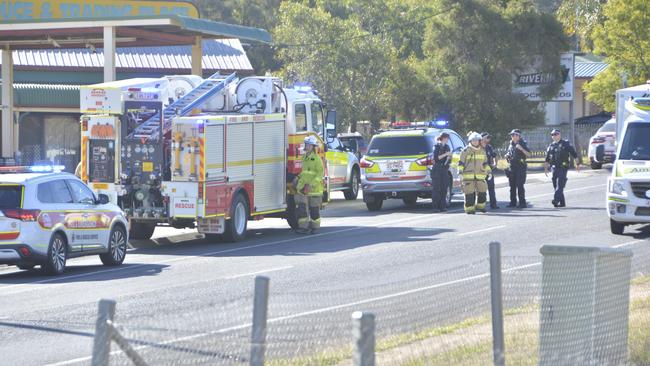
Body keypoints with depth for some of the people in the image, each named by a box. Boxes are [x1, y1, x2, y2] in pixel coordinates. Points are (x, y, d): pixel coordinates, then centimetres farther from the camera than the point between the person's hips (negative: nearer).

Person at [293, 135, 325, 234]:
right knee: (302, 207, -1)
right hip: (303, 187, 7)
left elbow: (320, 174, -14)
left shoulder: (317, 159, -11)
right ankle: (303, 227, 1)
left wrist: (312, 184, -21)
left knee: (314, 209, 4)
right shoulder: (304, 157, 13)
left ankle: (314, 227, 13)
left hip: (314, 189, -7)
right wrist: (298, 178, 13)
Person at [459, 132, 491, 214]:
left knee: (482, 191, 2)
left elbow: (485, 163, 22)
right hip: (468, 175, -4)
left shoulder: (482, 150, 13)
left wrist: (488, 172, 17)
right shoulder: (466, 150, -2)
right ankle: (469, 209, 1)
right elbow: (461, 162, -2)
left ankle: (480, 206, 22)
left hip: (480, 175, 4)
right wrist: (460, 173, -9)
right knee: (470, 192, -5)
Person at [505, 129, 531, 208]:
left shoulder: (523, 144, -5)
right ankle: (513, 202, 16)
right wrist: (507, 156, 6)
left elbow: (529, 154, -13)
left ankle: (522, 203, -7)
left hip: (520, 167, -7)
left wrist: (521, 149, -26)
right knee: (512, 186, 9)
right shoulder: (511, 145, 14)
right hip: (512, 167, 7)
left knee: (520, 186, -10)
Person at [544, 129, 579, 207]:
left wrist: (577, 164, 0)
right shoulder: (551, 145, 15)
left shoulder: (566, 144, 1)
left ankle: (556, 200, -29)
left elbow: (574, 154, 3)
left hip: (563, 168, -6)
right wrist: (546, 168, 15)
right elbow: (547, 158, 20)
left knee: (560, 185, -17)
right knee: (556, 186, 5)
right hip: (554, 168, 6)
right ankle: (562, 203, 12)